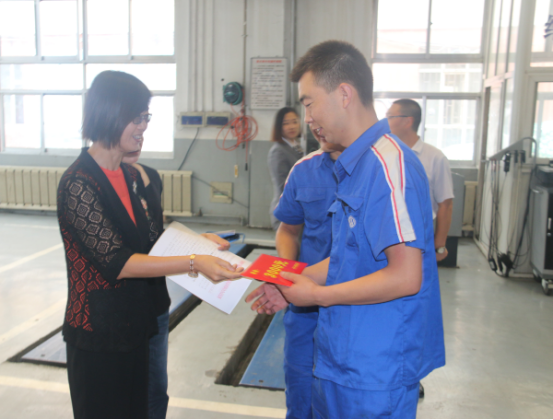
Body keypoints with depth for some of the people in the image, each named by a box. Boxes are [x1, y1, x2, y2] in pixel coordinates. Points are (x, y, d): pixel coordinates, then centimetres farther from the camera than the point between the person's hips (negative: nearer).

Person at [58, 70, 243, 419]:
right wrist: (194, 263, -31)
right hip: (99, 336, -7)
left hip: (137, 325, 7)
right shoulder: (79, 183, -19)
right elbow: (116, 262, -25)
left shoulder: (132, 176, 6)